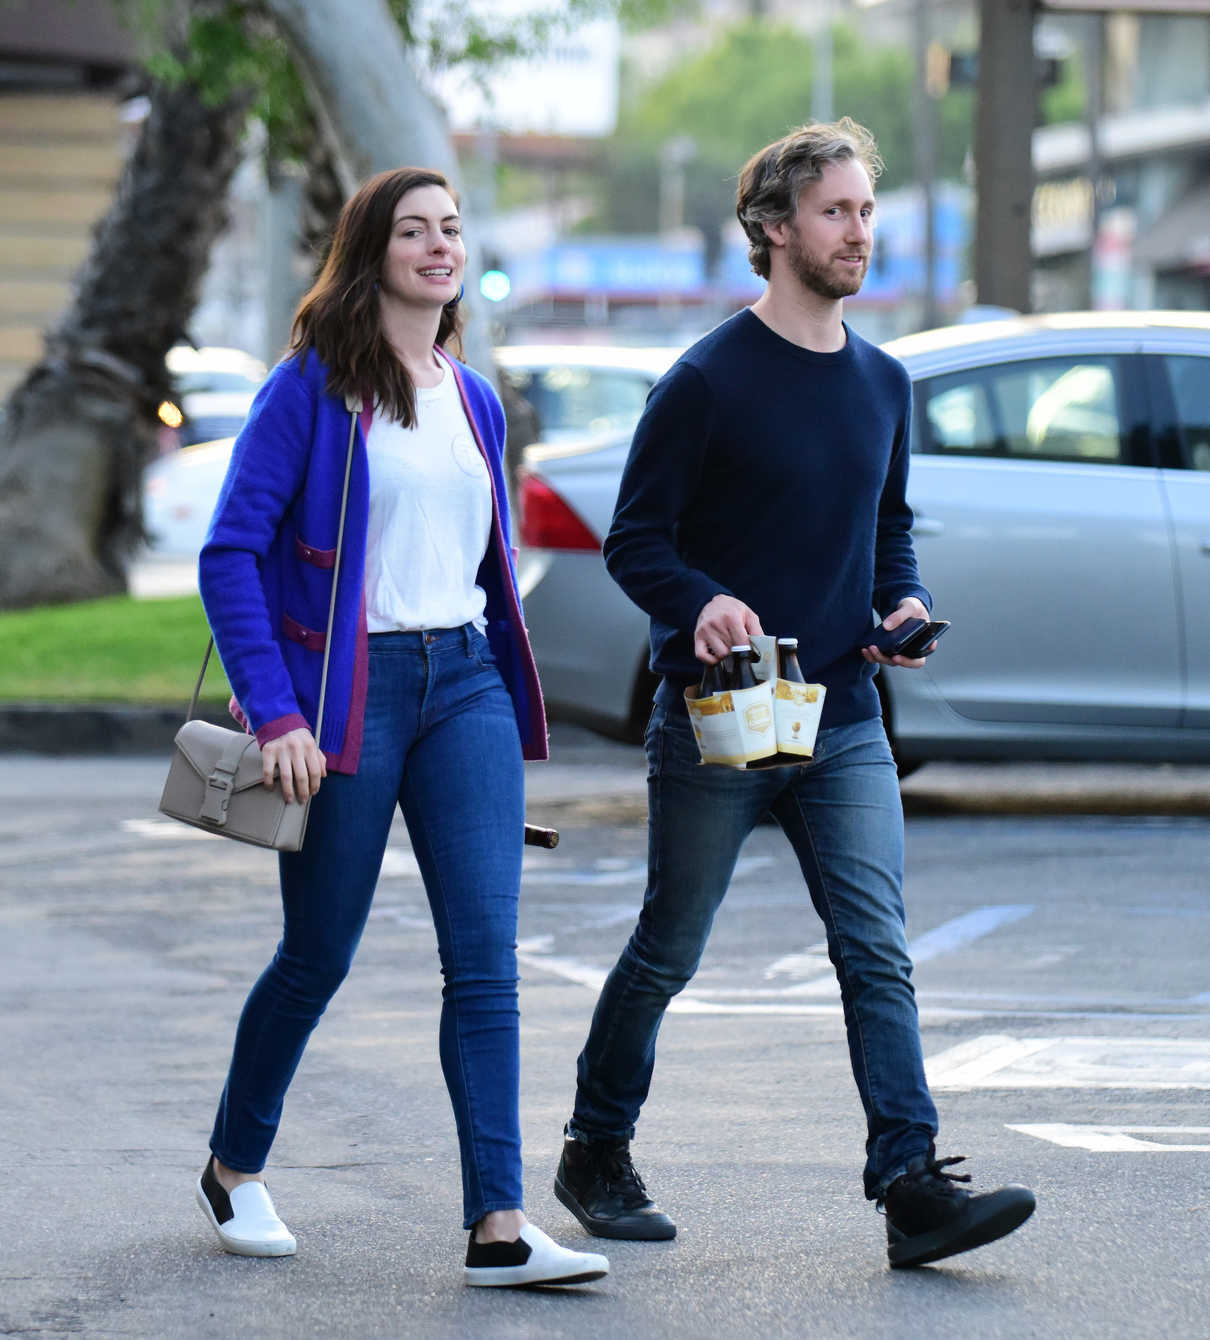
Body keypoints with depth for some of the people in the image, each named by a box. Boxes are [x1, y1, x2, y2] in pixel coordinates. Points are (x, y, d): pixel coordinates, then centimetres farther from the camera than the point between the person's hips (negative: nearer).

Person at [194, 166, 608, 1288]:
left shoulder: (473, 400, 13)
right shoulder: (312, 386, -5)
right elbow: (231, 553, -10)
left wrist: (510, 706, 17)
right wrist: (273, 712, -17)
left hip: (464, 682, 5)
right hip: (346, 690, -5)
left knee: (486, 954, -7)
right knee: (319, 954, 6)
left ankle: (498, 1227, -11)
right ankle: (234, 1169, 30)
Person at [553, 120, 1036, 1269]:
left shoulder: (882, 384, 10)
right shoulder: (706, 381, -8)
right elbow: (634, 539, -7)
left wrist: (906, 602, 2)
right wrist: (702, 604, -27)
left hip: (844, 725, 4)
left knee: (877, 955, -7)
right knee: (667, 953, 8)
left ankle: (912, 1185, -11)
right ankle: (596, 1155, 26)